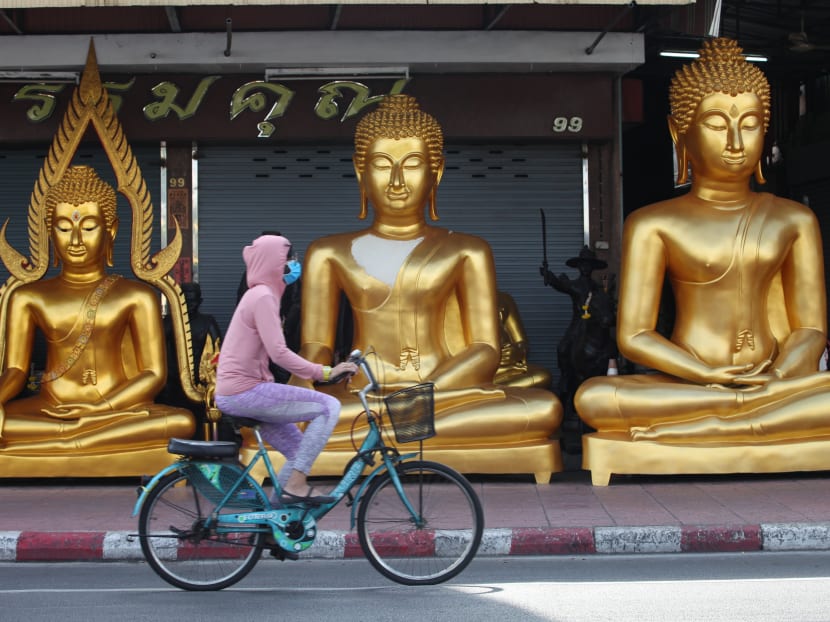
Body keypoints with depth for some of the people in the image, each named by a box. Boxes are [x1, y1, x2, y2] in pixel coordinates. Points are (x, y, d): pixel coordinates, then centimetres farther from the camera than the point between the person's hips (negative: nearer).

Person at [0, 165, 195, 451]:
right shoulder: (28, 298, 11)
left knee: (182, 421, -33)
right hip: (50, 411, 1)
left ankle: (55, 442, -28)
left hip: (118, 410, -1)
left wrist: (97, 409, -14)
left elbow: (153, 374, 0)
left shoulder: (137, 297, 5)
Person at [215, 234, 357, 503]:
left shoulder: (258, 294, 19)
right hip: (244, 392, -10)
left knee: (301, 452, 13)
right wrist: (324, 372, -20)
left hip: (231, 396, 10)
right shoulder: (263, 297, -13)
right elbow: (279, 353, -22)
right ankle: (295, 485, -12)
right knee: (328, 406, -12)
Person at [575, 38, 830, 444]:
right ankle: (759, 407, -25)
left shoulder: (793, 221, 11)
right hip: (683, 385, -2)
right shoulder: (653, 224, 2)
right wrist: (708, 377, -18)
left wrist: (778, 378, -14)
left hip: (769, 380, 2)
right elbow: (633, 336, -3)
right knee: (593, 398, -34)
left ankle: (695, 430, -28)